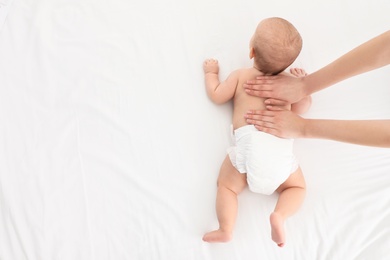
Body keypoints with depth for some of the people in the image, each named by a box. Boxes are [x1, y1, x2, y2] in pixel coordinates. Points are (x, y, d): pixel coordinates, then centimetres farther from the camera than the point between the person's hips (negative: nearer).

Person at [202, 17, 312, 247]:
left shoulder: (240, 75, 16)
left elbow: (217, 96, 21)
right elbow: (299, 110, 26)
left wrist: (211, 73, 37)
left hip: (248, 141, -1)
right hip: (281, 147, 2)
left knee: (227, 186, 12)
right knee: (297, 187, 20)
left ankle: (225, 229, -9)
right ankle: (280, 215, -8)